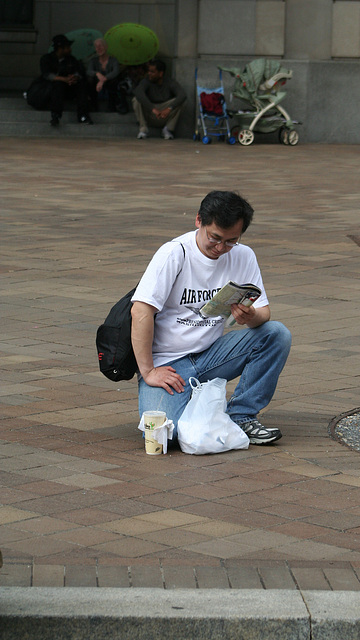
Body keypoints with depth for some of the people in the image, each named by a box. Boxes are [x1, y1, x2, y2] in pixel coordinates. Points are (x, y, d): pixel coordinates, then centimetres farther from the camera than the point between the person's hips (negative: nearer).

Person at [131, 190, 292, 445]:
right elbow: (141, 311, -19)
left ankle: (241, 416, -5)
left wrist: (251, 316, -26)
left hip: (210, 355, 5)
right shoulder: (174, 254, -16)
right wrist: (147, 372, -22)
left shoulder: (243, 257, -1)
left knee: (278, 334, -16)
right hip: (167, 364, -5)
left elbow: (263, 311, 0)